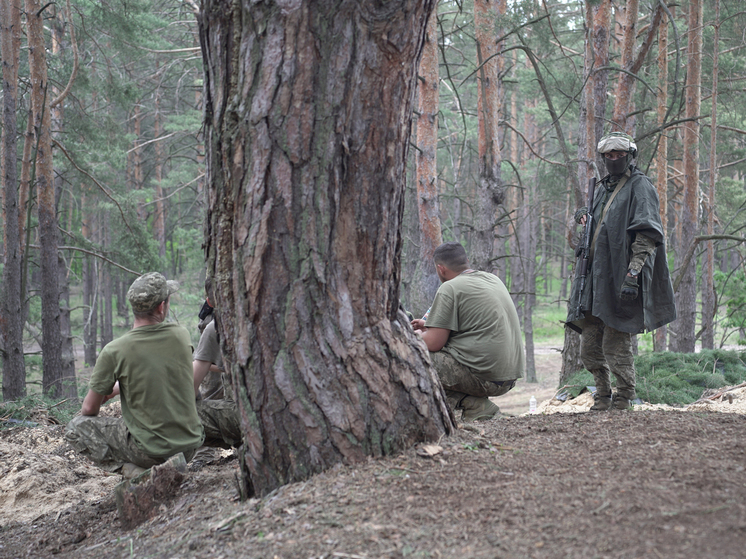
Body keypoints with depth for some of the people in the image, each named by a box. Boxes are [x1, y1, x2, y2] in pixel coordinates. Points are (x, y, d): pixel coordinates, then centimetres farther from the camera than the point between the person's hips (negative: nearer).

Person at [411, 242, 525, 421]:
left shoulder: (449, 288, -9)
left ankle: (476, 407, -5)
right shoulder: (493, 279, 17)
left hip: (483, 376, -9)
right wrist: (429, 326, 36)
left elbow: (433, 343, -11)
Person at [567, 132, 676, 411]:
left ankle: (624, 401, 4)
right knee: (589, 348, 9)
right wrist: (585, 217, 8)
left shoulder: (640, 187, -4)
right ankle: (602, 398, 22)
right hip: (595, 278, 8)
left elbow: (647, 236, -13)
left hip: (620, 281, -8)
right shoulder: (602, 188, 20)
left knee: (616, 346, -7)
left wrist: (632, 275, -22)